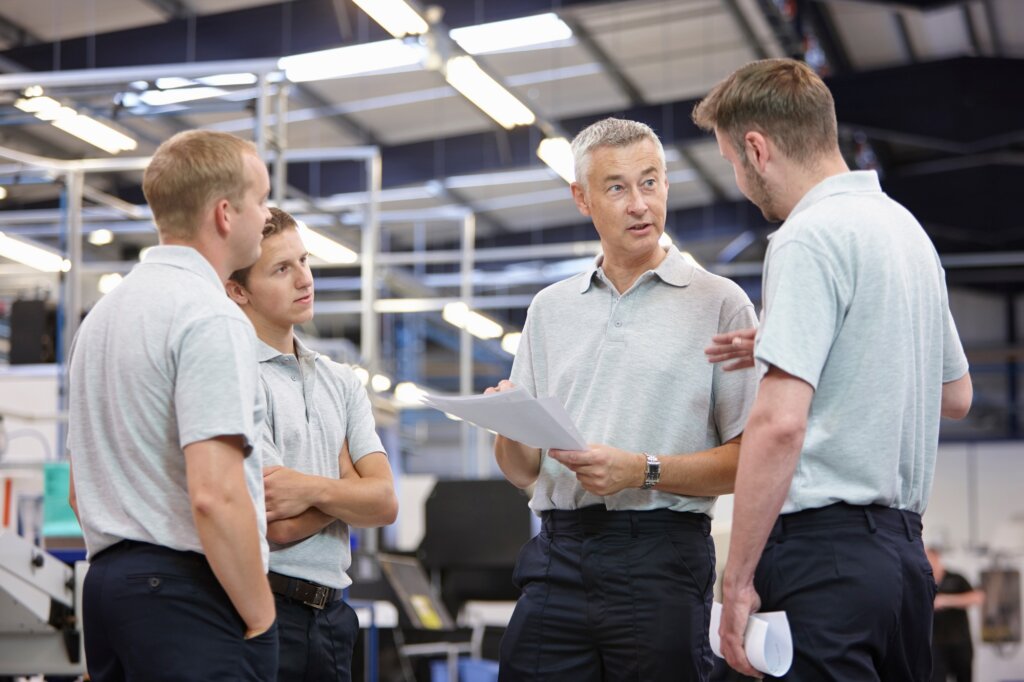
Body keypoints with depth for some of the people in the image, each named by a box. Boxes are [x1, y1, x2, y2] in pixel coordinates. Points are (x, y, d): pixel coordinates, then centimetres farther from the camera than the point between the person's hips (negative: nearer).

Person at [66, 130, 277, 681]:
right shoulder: (210, 317, -13)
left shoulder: (103, 313, 16)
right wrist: (259, 617, -13)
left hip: (107, 578, 9)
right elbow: (214, 494, -22)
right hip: (188, 591, -9)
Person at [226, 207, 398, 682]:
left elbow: (385, 502, 1)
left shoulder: (341, 382, 12)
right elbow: (280, 525, -16)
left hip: (331, 612, 6)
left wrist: (312, 487, -17)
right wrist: (345, 479, 0)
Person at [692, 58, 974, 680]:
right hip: (904, 546, 9)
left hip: (825, 543, -9)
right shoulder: (907, 227, 16)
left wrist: (739, 577, -15)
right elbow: (956, 395, 27)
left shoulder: (810, 238, -12)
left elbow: (780, 424, -21)